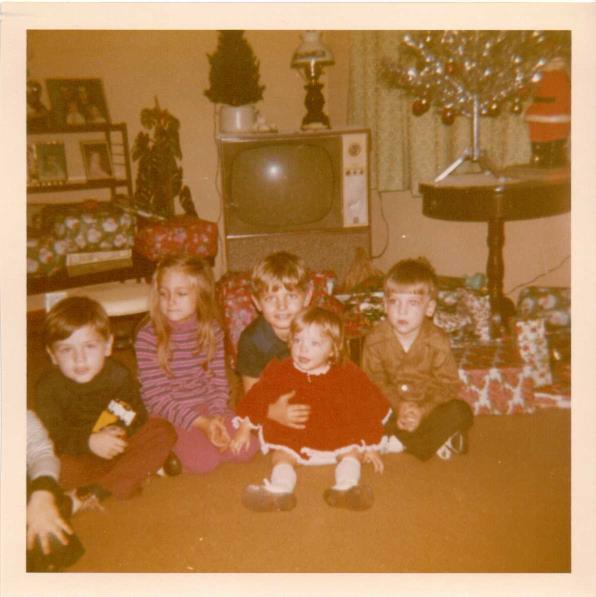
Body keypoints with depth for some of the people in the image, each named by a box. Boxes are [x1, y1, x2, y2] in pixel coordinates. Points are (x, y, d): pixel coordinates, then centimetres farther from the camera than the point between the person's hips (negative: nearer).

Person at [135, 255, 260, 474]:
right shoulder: (147, 337, -16)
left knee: (247, 448, -13)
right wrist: (199, 422, -23)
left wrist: (216, 415, -16)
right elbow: (155, 396, -16)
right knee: (203, 460, -23)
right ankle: (167, 453, 7)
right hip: (169, 415, -4)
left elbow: (218, 380, 2)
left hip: (207, 406, 4)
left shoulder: (211, 329, -2)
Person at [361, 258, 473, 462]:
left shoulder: (437, 341, -13)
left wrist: (422, 411, -25)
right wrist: (399, 407, -26)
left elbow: (448, 386, -11)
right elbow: (375, 382, -11)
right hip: (390, 407, 1)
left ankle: (399, 441, -23)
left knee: (461, 412, -26)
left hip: (427, 406, 0)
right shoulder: (375, 339, -12)